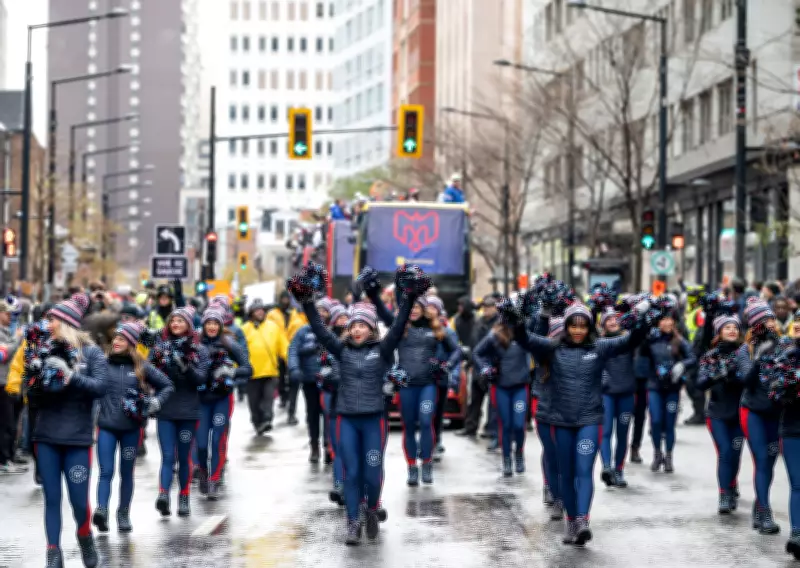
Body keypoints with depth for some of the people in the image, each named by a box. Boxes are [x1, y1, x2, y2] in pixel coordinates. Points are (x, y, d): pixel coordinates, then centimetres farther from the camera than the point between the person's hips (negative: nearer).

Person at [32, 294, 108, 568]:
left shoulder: (91, 352, -1)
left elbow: (100, 387, -13)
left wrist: (70, 375, -25)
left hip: (77, 437, -3)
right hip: (46, 436, 3)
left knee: (79, 501, 1)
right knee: (51, 499, 5)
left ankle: (85, 537, 30)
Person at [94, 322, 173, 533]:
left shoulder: (141, 367, 2)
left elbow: (168, 385, 11)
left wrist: (155, 402, -1)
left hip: (131, 428, 1)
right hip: (106, 426, -1)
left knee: (126, 473, 11)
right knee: (106, 472, -10)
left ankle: (124, 514, 20)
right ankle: (101, 510, -20)